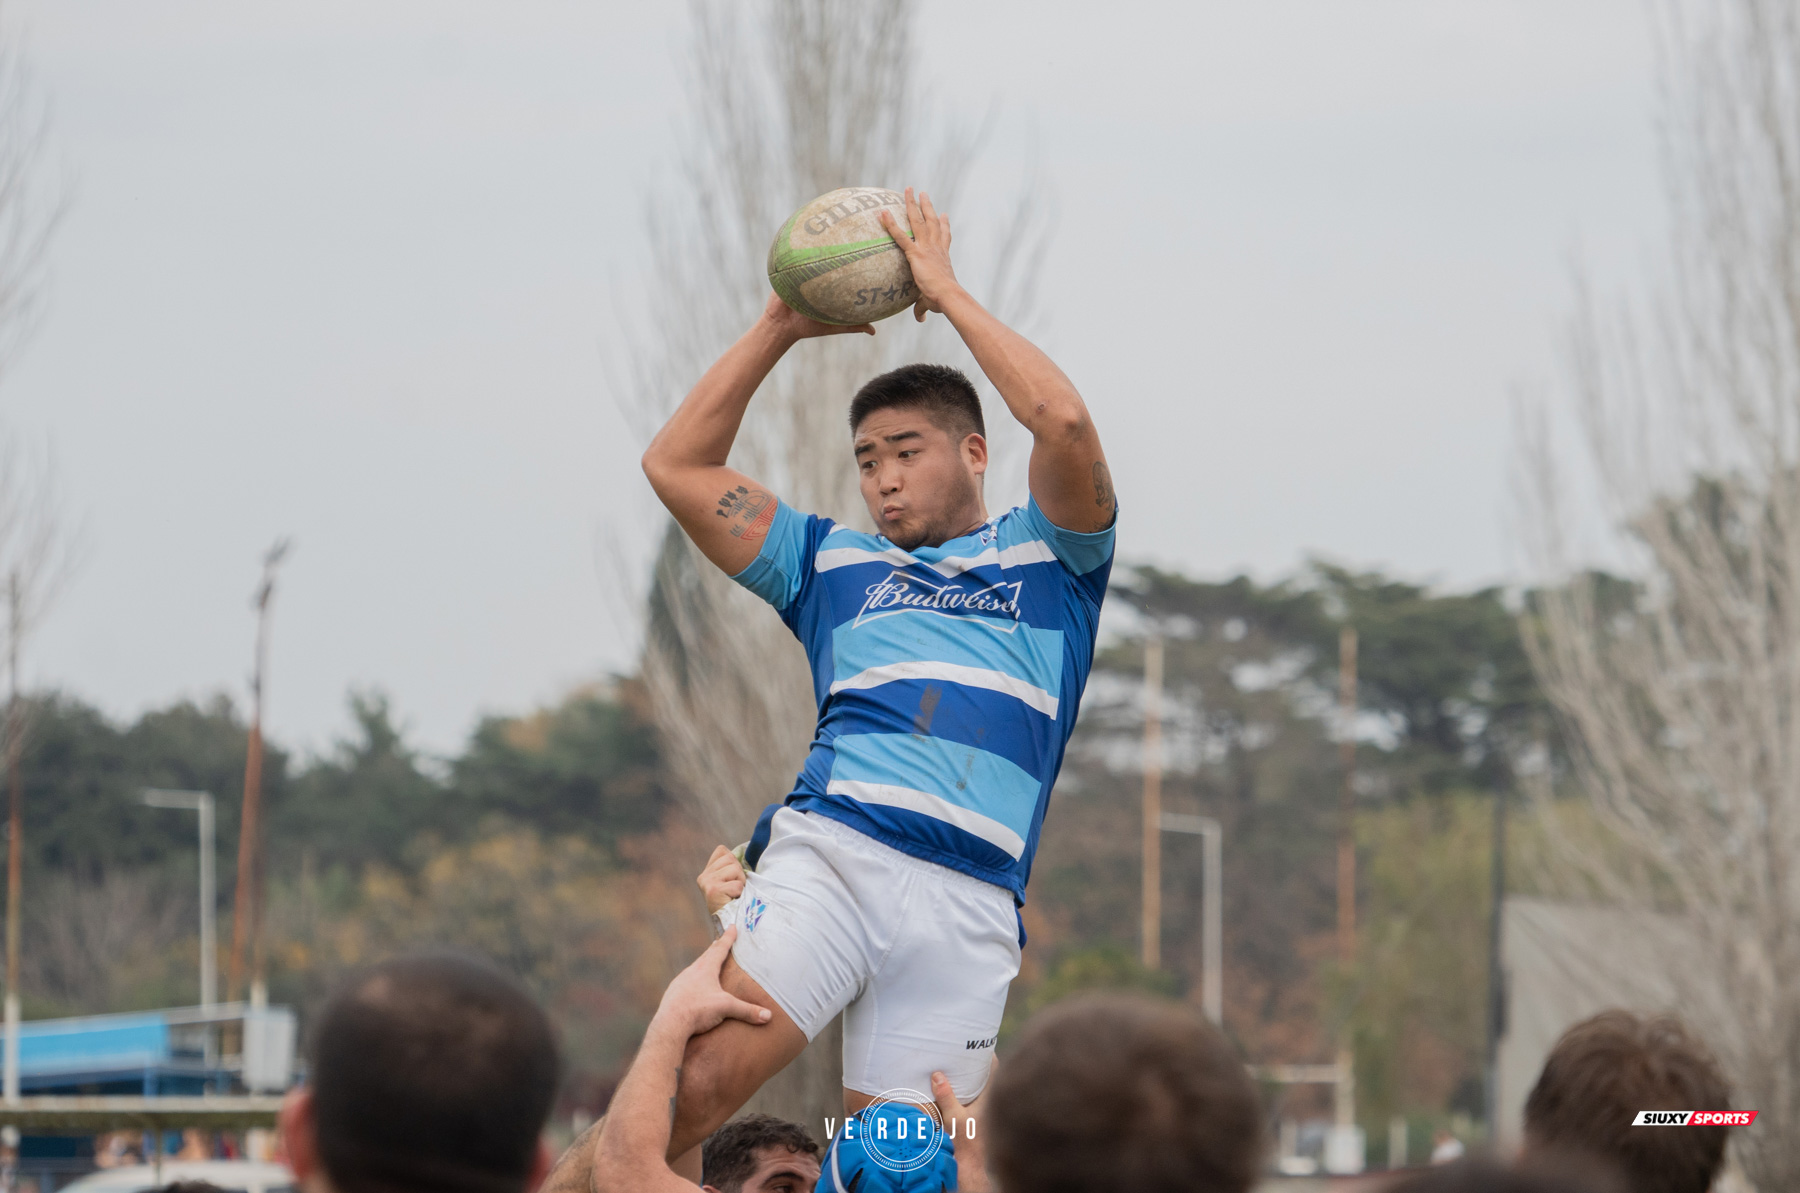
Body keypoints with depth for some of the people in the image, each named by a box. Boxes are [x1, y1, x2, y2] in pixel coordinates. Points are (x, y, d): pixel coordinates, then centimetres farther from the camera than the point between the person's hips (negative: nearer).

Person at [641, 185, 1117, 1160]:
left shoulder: (1046, 554, 21)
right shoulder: (834, 563, 28)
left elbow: (1063, 422, 1)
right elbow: (677, 466, 23)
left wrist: (947, 292, 10)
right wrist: (780, 327, 20)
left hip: (969, 902, -1)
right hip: (828, 850, 1)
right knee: (690, 1089, -21)